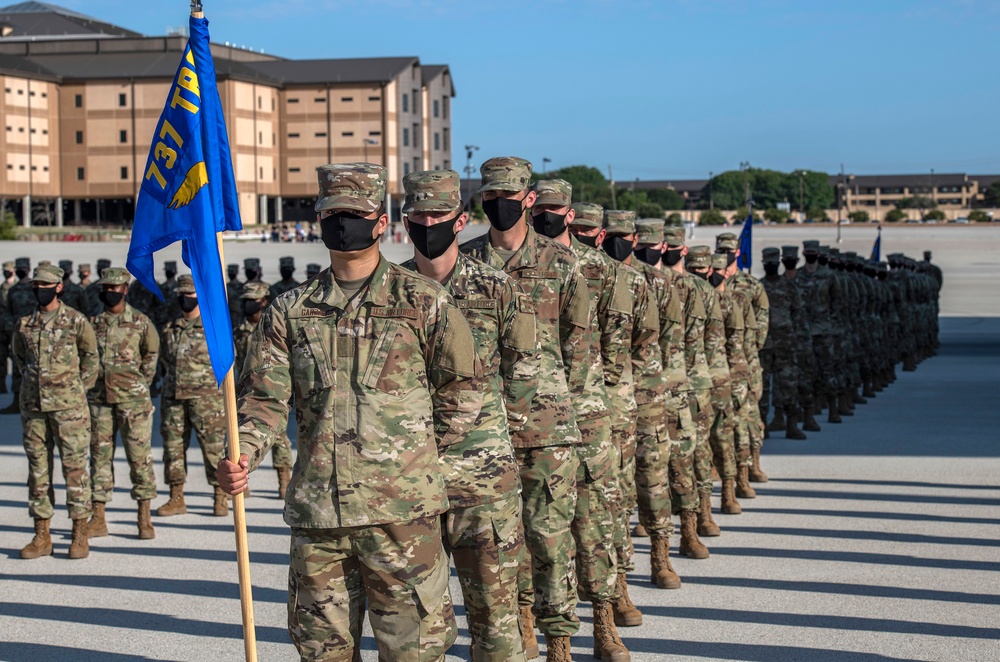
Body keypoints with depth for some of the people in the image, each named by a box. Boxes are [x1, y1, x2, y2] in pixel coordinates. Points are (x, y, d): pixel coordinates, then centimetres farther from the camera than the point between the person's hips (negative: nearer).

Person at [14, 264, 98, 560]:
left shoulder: (76, 321, -3)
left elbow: (91, 355, 7)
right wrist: (33, 380, 14)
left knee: (74, 465, -3)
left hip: (68, 405, -4)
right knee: (38, 467, 6)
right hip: (32, 404, 4)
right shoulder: (23, 323, 7)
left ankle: (80, 535, 2)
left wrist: (80, 388, 4)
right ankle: (41, 536, 12)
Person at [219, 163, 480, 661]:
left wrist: (417, 454, 7)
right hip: (316, 510, 3)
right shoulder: (290, 312, 9)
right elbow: (264, 397, 4)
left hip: (401, 508, -3)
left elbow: (462, 389, 9)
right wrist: (243, 455, -13)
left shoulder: (423, 302, 2)